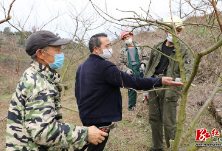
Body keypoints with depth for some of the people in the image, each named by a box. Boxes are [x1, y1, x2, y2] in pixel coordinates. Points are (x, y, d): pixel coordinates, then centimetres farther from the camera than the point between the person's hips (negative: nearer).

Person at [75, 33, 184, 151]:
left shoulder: (81, 67, 6)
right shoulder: (105, 67, -22)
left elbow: (77, 93, 12)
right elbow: (131, 82, -26)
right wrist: (160, 81, -23)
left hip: (85, 115, 8)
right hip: (100, 119, -8)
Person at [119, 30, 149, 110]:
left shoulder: (140, 48, 10)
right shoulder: (122, 51, 9)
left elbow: (146, 57, 10)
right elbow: (121, 63, 7)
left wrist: (143, 64, -9)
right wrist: (126, 70, -9)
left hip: (141, 72, 0)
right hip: (130, 74, 0)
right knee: (131, 91, 4)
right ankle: (131, 107, 16)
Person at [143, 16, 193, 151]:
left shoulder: (184, 51, -3)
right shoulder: (157, 47, 12)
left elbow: (187, 72, -13)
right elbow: (149, 67, 18)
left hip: (169, 89, -5)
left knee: (169, 122, -3)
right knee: (154, 119, 14)